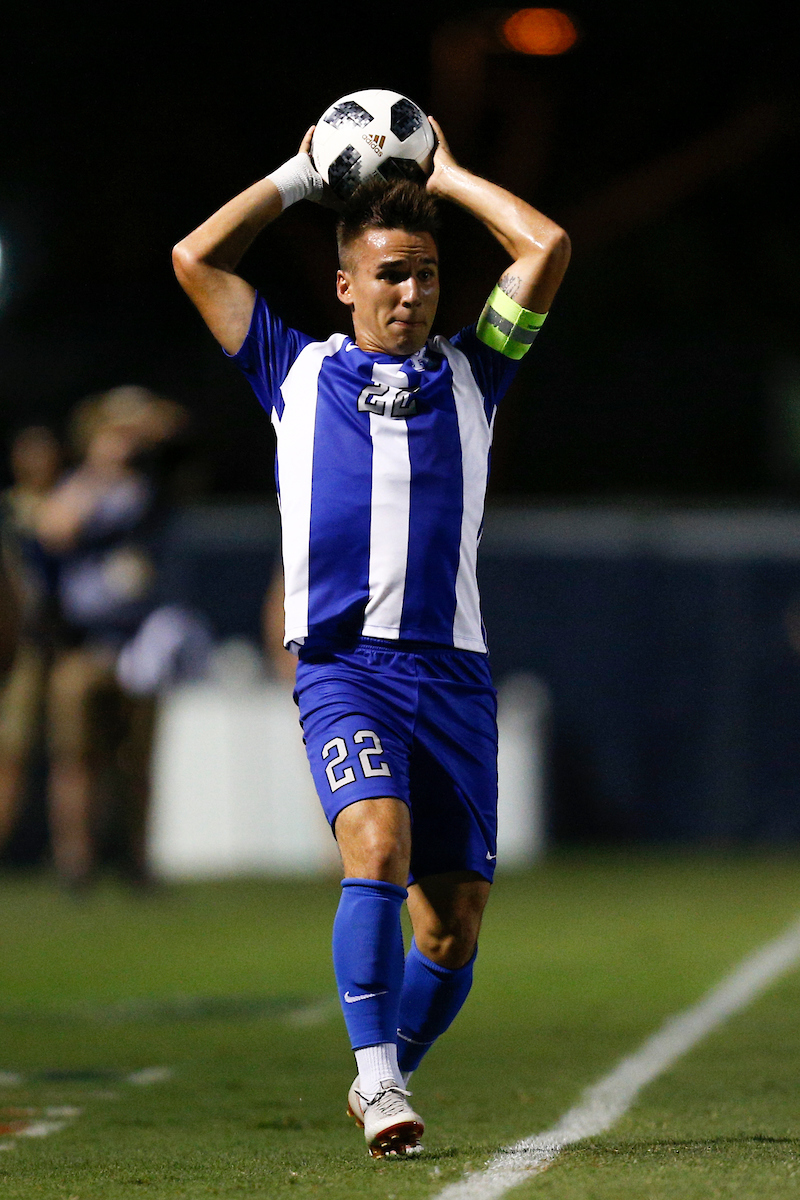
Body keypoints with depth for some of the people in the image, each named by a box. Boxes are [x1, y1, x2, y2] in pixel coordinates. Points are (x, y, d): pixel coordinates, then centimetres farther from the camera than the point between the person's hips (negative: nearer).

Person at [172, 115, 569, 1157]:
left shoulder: (469, 374, 17)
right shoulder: (298, 373, 16)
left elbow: (547, 249, 9)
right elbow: (196, 259, 14)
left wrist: (446, 176, 18)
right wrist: (301, 176, 20)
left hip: (453, 669, 2)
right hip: (342, 668, -2)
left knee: (452, 927, 0)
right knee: (377, 846, -27)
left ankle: (388, 1082, 21)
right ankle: (376, 1078, -23)